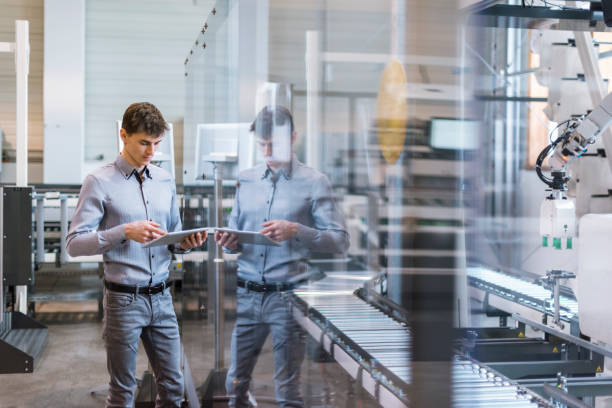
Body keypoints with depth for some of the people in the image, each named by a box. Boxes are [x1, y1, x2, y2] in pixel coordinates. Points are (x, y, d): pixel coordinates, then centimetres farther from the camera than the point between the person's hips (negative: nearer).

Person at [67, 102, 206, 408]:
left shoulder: (165, 181, 11)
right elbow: (74, 244, -11)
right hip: (124, 299, -5)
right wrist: (125, 232, -23)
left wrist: (185, 244, -6)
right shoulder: (100, 182, -6)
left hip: (161, 298, 5)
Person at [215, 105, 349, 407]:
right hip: (247, 293, 4)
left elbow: (340, 240, -5)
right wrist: (229, 243, -4)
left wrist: (297, 231, -20)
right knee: (235, 384, 9)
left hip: (287, 295, -4)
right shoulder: (246, 180, 13)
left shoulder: (314, 183, -1)